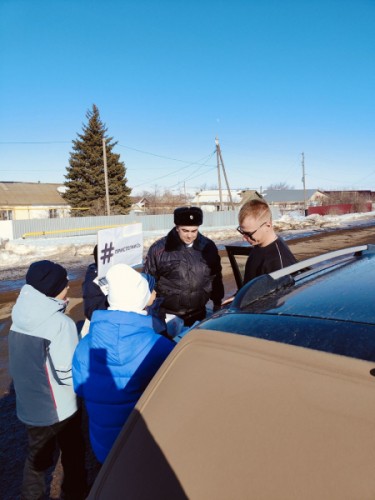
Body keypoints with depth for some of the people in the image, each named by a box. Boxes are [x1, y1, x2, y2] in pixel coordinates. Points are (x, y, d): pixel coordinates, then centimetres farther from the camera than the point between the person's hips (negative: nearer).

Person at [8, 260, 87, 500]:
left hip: (28, 405, 6)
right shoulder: (60, 324, -27)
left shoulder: (21, 316, -5)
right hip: (59, 407, -5)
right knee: (73, 453, 20)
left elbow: (29, 359, 3)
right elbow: (68, 374, -24)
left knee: (37, 454, 25)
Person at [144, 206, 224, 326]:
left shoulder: (208, 247, -3)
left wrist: (218, 304, 14)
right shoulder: (158, 249, -12)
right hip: (166, 317, -2)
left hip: (198, 316, 3)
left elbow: (216, 278, 9)